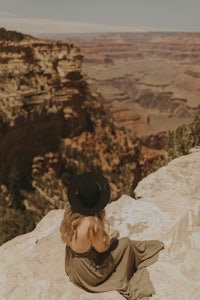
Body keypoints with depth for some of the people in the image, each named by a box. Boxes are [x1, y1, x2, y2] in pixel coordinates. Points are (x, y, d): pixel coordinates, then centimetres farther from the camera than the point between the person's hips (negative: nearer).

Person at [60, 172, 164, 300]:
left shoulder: (70, 210, -15)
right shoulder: (93, 223, -35)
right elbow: (101, 248, -18)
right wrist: (108, 237, 0)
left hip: (71, 265, 7)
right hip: (86, 272, -6)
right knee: (125, 243, 7)